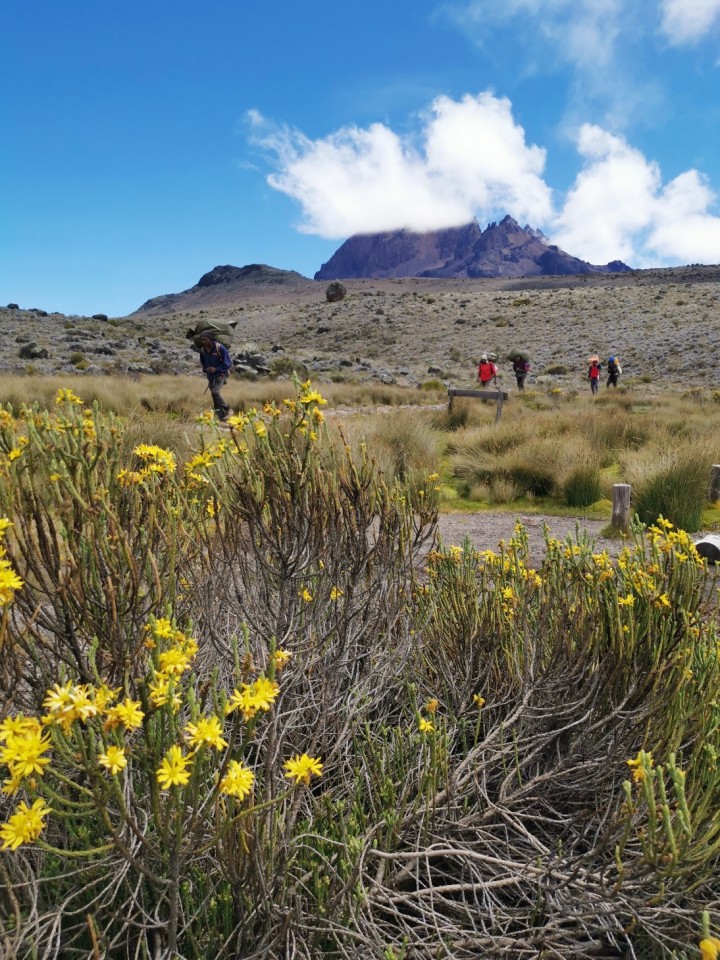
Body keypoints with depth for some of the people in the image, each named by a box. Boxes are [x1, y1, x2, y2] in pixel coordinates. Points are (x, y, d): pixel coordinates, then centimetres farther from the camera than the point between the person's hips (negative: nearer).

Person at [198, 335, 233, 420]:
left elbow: (228, 363, -12)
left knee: (215, 392, -26)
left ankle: (226, 409, -10)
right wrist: (205, 369, -5)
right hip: (211, 376, 6)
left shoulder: (220, 348, -17)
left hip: (221, 374, -6)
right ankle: (222, 416, 14)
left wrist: (216, 369, -21)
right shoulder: (202, 350, 1)